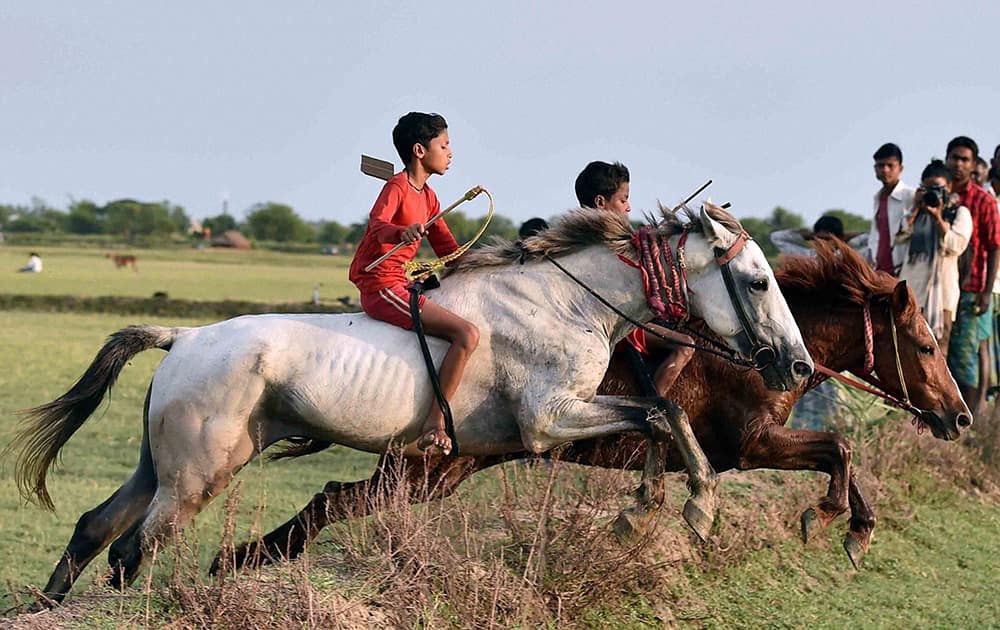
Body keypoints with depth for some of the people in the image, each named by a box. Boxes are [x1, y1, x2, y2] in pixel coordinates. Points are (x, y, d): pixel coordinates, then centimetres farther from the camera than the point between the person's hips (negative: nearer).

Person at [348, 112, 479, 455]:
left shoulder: (428, 197, 17)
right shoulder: (397, 187, -11)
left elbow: (449, 250, 24)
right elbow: (377, 223, -31)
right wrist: (402, 232, -52)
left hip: (399, 284, 10)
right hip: (382, 287, -10)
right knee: (466, 333, -22)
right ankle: (435, 422, -21)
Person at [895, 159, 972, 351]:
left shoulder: (960, 213, 5)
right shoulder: (916, 211, 18)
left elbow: (956, 247, -8)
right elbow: (900, 237, 4)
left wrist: (938, 218, -11)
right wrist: (915, 210, 0)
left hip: (941, 290, -4)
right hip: (911, 286, 4)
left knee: (937, 347, -6)